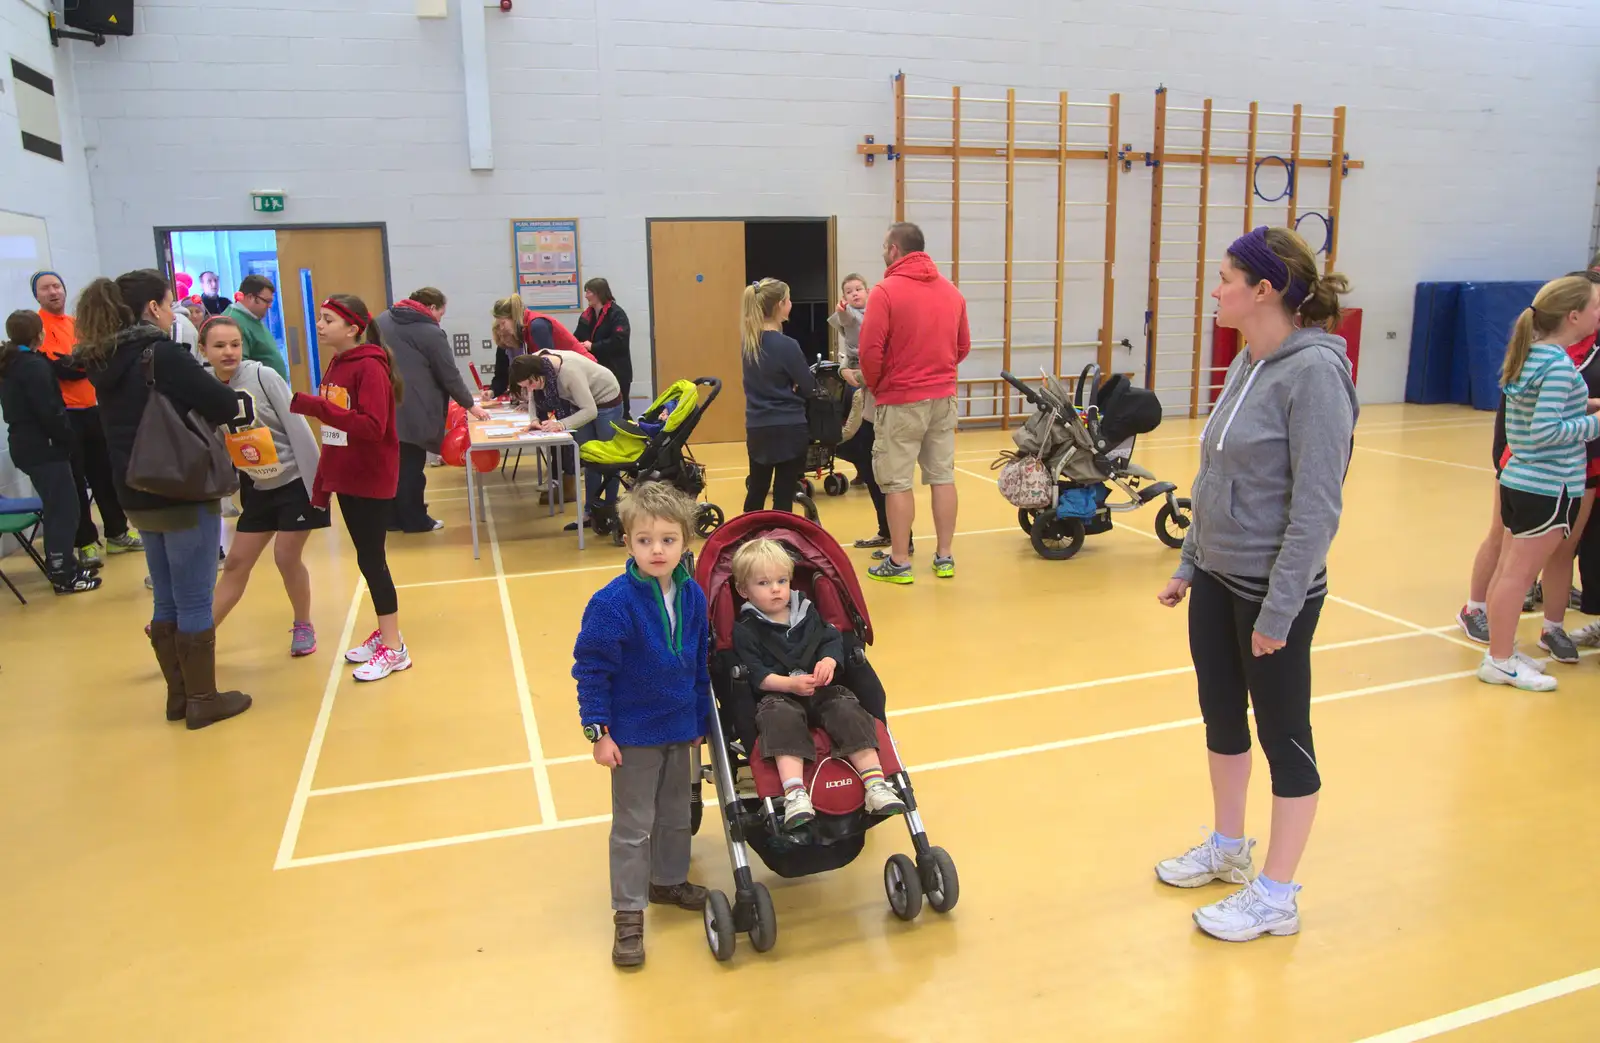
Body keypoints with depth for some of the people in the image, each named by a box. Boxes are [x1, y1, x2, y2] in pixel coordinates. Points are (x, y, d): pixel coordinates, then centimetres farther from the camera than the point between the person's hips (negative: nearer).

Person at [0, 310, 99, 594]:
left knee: (57, 508, 17)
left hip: (26, 446, 9)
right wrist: (68, 437, -7)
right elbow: (50, 412, -21)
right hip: (44, 447, -9)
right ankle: (64, 576, -2)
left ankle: (63, 565, 24)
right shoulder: (34, 366, -17)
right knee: (63, 509, -4)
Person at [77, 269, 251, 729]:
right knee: (194, 602, 1)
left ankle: (178, 695, 25)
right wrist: (199, 412, 1)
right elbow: (224, 405, -20)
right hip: (185, 494, -8)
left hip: (139, 496, 8)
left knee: (166, 601, 16)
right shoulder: (163, 354, -16)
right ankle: (203, 700, 10)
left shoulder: (105, 362, 8)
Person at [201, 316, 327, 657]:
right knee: (236, 563, 9)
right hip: (258, 489, 5)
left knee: (286, 558, -1)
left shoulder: (263, 376, -15)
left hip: (296, 482, -4)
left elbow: (298, 429, -16)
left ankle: (304, 627, 20)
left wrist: (316, 484, -17)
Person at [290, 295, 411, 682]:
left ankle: (394, 648, 5)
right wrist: (321, 484, 14)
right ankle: (385, 631, 26)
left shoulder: (370, 367, -15)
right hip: (345, 477, 8)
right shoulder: (335, 366, 10)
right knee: (368, 557, 13)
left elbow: (372, 427, -25)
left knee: (370, 559, -4)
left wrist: (313, 405, -29)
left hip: (371, 479, -8)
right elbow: (334, 430, 14)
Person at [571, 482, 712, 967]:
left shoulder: (693, 596, -5)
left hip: (679, 729, 5)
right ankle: (628, 914, 19)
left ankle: (669, 881, 42)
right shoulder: (613, 603, -21)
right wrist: (599, 731, -16)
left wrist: (700, 717, 13)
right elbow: (591, 669, -16)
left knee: (676, 814, 21)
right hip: (632, 734, -5)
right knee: (633, 825, 5)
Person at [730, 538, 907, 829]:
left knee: (848, 712, -24)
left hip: (822, 690, 4)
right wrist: (789, 684, -24)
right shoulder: (745, 629, 2)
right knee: (782, 718, -36)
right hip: (776, 696, -4)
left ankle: (875, 784, -26)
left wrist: (829, 660, -12)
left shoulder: (807, 611, 16)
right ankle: (795, 794, -46)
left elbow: (833, 639, 12)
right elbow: (755, 674, -8)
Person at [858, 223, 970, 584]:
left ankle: (899, 562, 6)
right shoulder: (951, 291, 8)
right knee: (943, 476, 10)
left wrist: (873, 385, 2)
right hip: (944, 397, 6)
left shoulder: (886, 291, -11)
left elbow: (871, 349, -15)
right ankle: (945, 556, 17)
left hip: (901, 399, -6)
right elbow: (963, 345, 13)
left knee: (897, 482, 1)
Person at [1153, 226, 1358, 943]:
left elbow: (1318, 507, -20)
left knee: (1282, 735, 7)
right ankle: (1227, 847, 40)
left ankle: (1276, 896, 23)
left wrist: (1278, 611, -19)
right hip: (1217, 581, 8)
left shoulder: (1313, 371, -18)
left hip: (1273, 590, -8)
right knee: (1221, 717, 19)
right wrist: (1189, 563, 15)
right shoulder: (1247, 364, 7)